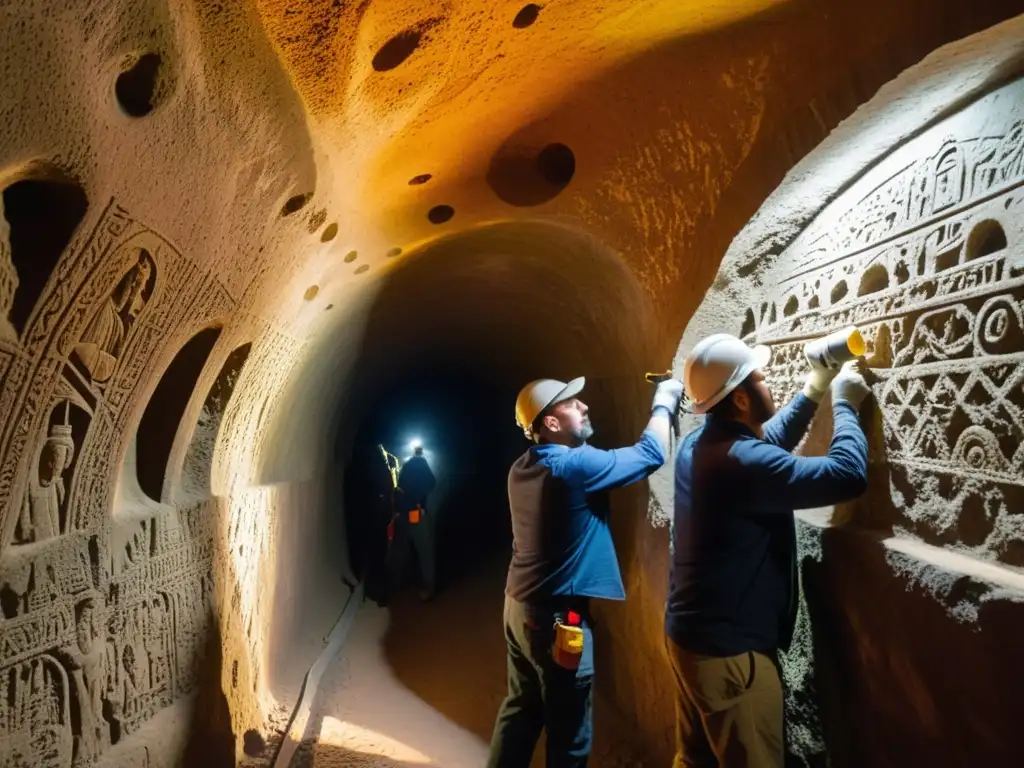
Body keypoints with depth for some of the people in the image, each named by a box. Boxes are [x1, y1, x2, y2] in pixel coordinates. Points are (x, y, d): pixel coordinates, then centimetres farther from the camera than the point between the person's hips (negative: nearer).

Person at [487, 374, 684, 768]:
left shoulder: (522, 467, 3)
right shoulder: (574, 466, -22)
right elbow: (651, 454, -14)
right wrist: (664, 402, 2)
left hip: (520, 606, 8)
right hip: (557, 616, -8)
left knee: (520, 708, 21)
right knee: (568, 731, 8)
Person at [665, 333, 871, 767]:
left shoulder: (697, 443, 2)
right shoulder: (741, 460, -27)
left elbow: (768, 443, 20)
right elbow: (848, 475, -26)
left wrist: (812, 392, 13)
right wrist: (844, 404, -10)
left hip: (688, 634, 9)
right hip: (728, 649, -9)